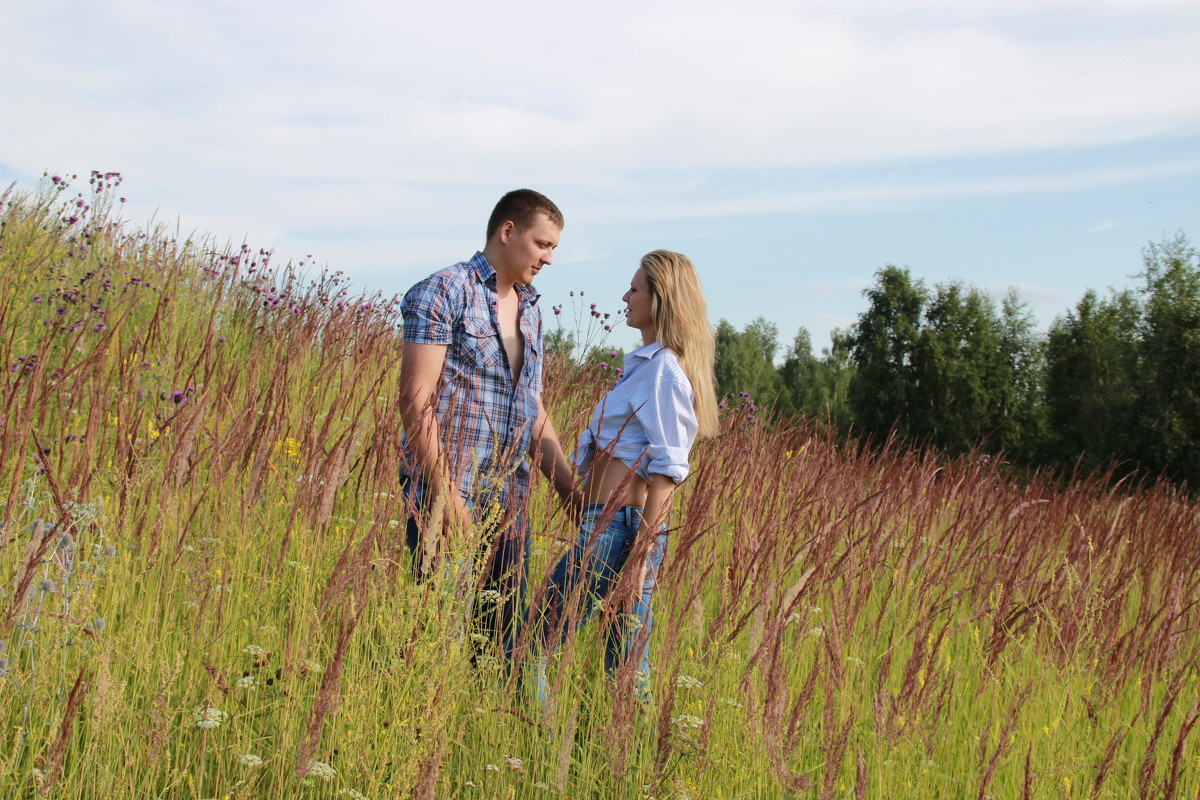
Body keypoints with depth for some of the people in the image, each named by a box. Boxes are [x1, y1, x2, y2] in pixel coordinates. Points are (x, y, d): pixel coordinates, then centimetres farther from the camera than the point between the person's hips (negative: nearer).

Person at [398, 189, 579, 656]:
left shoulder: (530, 311, 19)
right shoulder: (445, 292, -5)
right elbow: (415, 399, -13)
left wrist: (570, 491, 14)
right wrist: (445, 493, -19)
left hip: (509, 505, 7)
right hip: (449, 494, -7)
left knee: (504, 630, 8)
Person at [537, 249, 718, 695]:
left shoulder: (663, 368, -11)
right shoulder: (651, 363, 19)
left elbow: (667, 472, -17)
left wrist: (639, 559, -19)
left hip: (615, 525, -10)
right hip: (625, 524, 10)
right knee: (626, 667, 12)